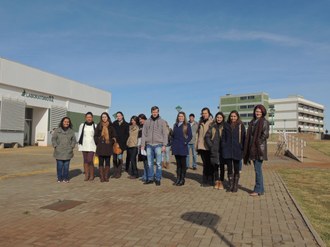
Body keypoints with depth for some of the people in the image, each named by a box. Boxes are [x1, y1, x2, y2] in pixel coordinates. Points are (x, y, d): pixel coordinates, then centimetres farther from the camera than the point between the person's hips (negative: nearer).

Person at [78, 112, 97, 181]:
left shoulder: (95, 126, 2)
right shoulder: (82, 125, 7)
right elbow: (79, 135, 12)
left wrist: (97, 146, 3)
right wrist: (79, 145, 8)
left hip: (92, 145, -3)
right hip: (84, 145, 3)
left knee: (90, 161, -10)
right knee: (85, 160, 7)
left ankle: (92, 175, 6)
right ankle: (86, 175, 15)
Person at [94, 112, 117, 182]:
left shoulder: (111, 126, 6)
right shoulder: (99, 126, 6)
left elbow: (114, 136, 9)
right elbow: (95, 136, 7)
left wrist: (111, 142, -3)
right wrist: (98, 143, -1)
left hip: (108, 147, 0)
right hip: (100, 147, 0)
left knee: (107, 162, 5)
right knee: (101, 162, 0)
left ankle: (106, 177, 11)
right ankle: (101, 177, 5)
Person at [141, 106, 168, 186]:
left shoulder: (162, 122, 4)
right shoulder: (147, 122, 10)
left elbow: (165, 134, 0)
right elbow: (144, 134, 9)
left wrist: (164, 145, -8)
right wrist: (142, 145, 3)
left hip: (158, 145, -2)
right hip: (149, 145, 2)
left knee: (158, 163, 0)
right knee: (150, 163, 7)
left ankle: (158, 179, 9)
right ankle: (150, 178, 16)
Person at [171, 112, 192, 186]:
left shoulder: (187, 125, 0)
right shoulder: (175, 125, 14)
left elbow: (190, 136, -4)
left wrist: (185, 142, -11)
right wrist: (173, 143, 9)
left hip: (183, 147, -5)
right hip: (176, 148, 5)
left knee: (183, 164, 1)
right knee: (178, 164, 10)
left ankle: (182, 180, 7)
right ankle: (178, 178, 16)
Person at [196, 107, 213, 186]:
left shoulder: (212, 122, -4)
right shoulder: (200, 122, 13)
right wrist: (197, 146, 11)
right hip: (201, 146, 5)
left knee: (209, 164, 2)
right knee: (205, 164, 12)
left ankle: (210, 179, 12)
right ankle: (205, 180, 18)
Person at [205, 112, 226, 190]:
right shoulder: (212, 127, 7)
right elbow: (207, 136, 5)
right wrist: (210, 146, -3)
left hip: (222, 150, -2)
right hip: (214, 150, 2)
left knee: (222, 166, 2)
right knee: (215, 166, 8)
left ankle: (221, 182, 9)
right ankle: (217, 181, 17)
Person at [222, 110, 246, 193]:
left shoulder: (241, 125, 1)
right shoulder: (226, 125, 7)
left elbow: (243, 138, 1)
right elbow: (223, 137, 8)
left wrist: (242, 148, -6)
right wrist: (223, 147, -1)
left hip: (237, 150, -1)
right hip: (227, 150, 2)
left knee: (236, 168, 8)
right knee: (229, 168, 7)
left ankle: (235, 185, 19)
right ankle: (230, 185, 17)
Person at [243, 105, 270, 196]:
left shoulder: (264, 122, -7)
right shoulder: (252, 122, 16)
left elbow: (265, 135, -17)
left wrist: (258, 142, -13)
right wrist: (249, 147, 10)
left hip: (259, 148, -8)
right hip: (253, 148, 8)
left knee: (258, 169, -6)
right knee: (257, 169, 12)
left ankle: (258, 190, 2)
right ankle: (261, 189, 21)